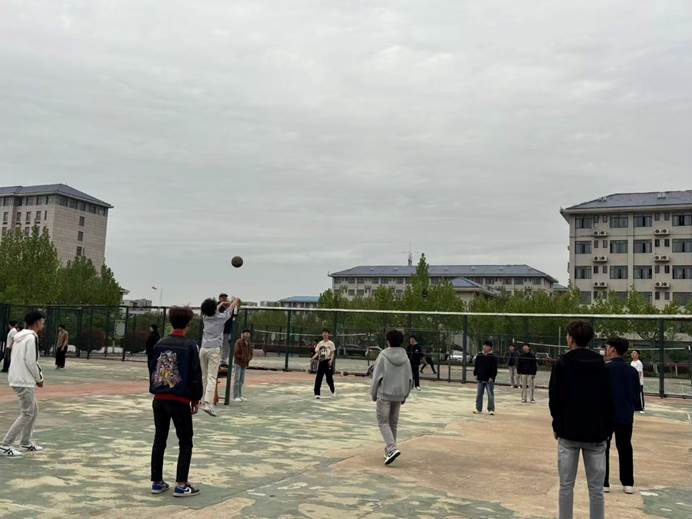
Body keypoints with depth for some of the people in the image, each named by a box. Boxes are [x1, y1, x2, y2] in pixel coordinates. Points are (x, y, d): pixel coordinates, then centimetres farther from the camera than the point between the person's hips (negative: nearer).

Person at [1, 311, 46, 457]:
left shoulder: (20, 337, 14)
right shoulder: (31, 337, -15)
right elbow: (30, 362, -19)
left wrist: (38, 375, 13)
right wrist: (39, 379, -4)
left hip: (17, 379, 10)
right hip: (24, 381, -10)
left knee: (33, 410, 18)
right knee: (27, 414, -4)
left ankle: (26, 443, 23)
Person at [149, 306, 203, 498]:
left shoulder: (159, 344, 4)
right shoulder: (190, 345, -10)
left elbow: (152, 371, 10)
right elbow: (195, 375, -10)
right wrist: (196, 399, 2)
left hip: (159, 400, 5)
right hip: (180, 401, -5)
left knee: (159, 440, 14)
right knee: (185, 443, 6)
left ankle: (157, 482, 20)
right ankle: (181, 485, 3)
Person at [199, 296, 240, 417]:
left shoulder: (205, 318, 8)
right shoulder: (220, 318, -3)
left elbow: (213, 312, 31)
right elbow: (229, 310, 16)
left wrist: (221, 303, 48)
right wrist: (236, 302, 37)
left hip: (203, 349, 5)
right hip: (214, 350, -5)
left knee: (204, 377, 13)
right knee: (212, 378, -10)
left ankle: (205, 401, 19)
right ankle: (207, 404, -20)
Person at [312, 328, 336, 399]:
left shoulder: (331, 343, -1)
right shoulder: (320, 343, 10)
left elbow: (332, 353, -4)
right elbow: (317, 353, 7)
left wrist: (331, 360, -21)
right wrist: (314, 357, -13)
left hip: (328, 362, -3)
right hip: (321, 362, 3)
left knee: (329, 378, 1)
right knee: (318, 378, -3)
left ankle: (333, 391, 25)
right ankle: (317, 393, 0)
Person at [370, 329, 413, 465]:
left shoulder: (383, 356, -11)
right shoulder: (405, 358, 2)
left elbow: (377, 377, -9)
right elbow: (410, 378, 6)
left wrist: (373, 394, 3)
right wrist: (405, 395, 17)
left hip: (384, 394, -4)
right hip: (398, 395, 5)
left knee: (383, 422, 2)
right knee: (393, 423, 15)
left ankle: (392, 449, -15)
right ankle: (389, 450, 22)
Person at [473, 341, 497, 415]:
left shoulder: (493, 358, -6)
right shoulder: (479, 357, 6)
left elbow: (494, 369, -8)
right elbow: (476, 366, 13)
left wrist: (492, 377, -14)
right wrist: (476, 374, 4)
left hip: (489, 379, -4)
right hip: (480, 379, 4)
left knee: (490, 395, 0)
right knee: (479, 394, 9)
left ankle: (491, 409, 8)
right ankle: (478, 409, 18)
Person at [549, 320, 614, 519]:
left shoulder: (562, 363, -5)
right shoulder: (601, 365, 3)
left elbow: (555, 398, -5)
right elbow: (609, 400, 4)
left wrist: (557, 425, 7)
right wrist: (607, 428, 11)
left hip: (568, 432, -2)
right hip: (596, 433, 2)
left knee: (566, 486, 5)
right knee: (596, 488, 6)